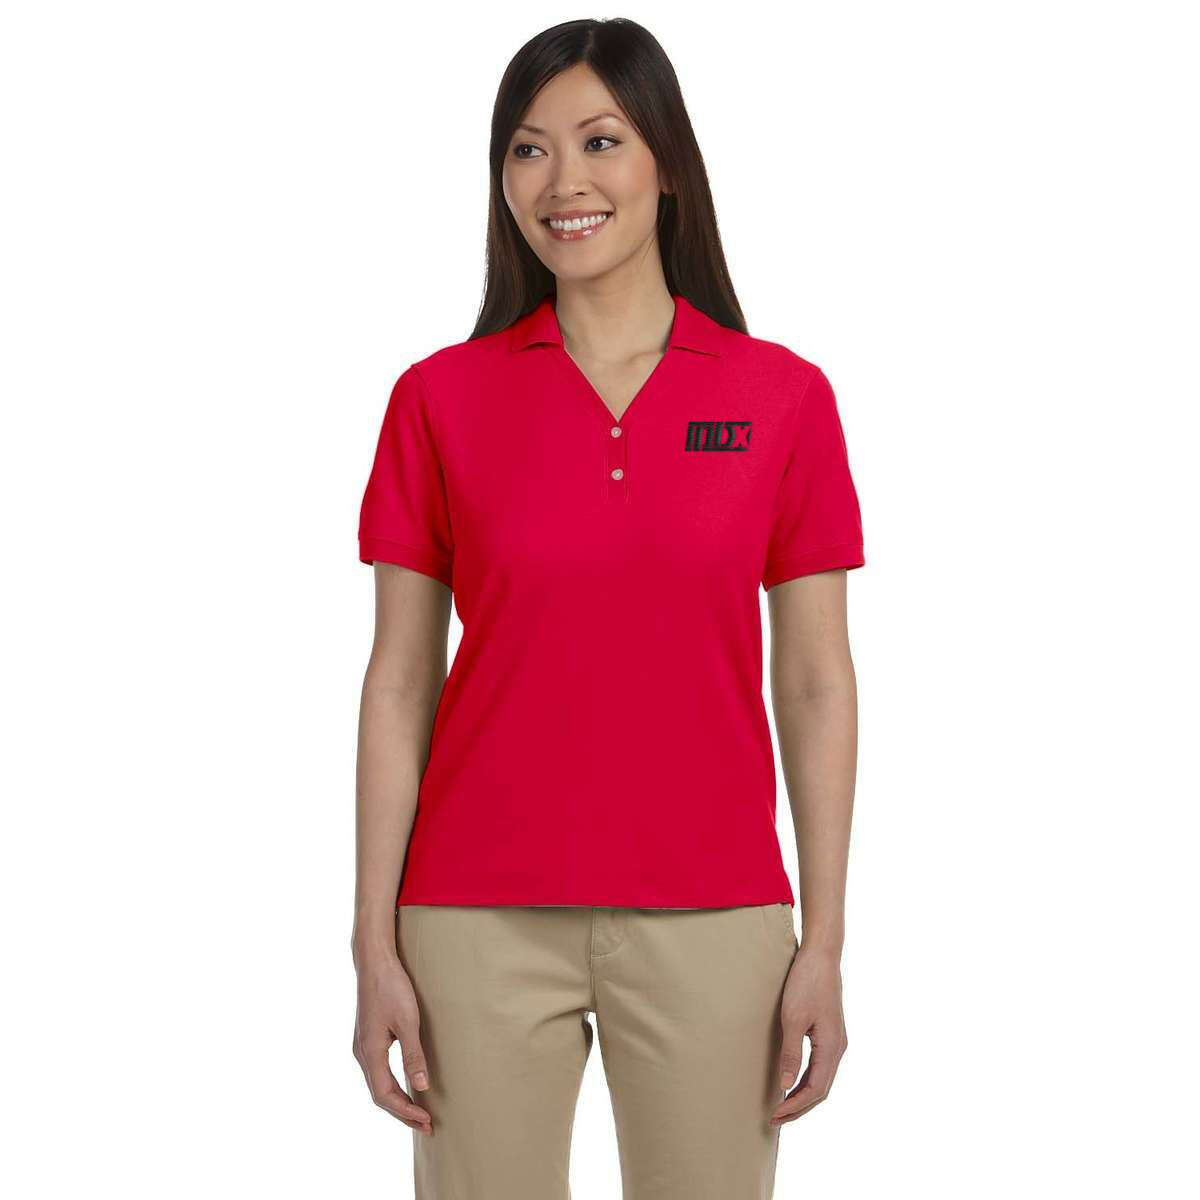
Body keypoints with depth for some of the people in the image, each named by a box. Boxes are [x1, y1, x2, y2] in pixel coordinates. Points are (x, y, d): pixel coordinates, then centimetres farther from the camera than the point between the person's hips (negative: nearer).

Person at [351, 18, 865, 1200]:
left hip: (709, 920, 0)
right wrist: (375, 945, -2)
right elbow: (399, 682, 2)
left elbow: (815, 685, 2)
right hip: (484, 921, 0)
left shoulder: (784, 397, 0)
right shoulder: (440, 397, 1)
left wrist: (823, 942, -1)